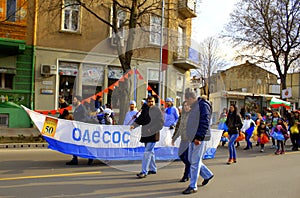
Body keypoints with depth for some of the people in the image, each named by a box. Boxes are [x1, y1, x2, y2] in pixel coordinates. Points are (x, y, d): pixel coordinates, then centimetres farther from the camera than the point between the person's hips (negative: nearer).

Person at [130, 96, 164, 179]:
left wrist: (152, 129, -17)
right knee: (150, 152, 18)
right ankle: (153, 169, 32)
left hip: (153, 135, -7)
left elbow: (160, 122, -10)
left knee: (147, 152, -11)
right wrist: (134, 125, -4)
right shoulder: (145, 110, 11)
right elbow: (140, 119, 13)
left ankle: (144, 172, -10)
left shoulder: (157, 110, -6)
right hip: (145, 134, 7)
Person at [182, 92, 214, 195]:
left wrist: (199, 137, -23)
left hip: (200, 139, -10)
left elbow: (205, 123, -20)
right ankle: (208, 175, 33)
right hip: (194, 138, 10)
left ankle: (193, 186, 1)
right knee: (191, 159, 16)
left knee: (195, 162, -6)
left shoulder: (203, 105, -13)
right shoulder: (194, 107, 16)